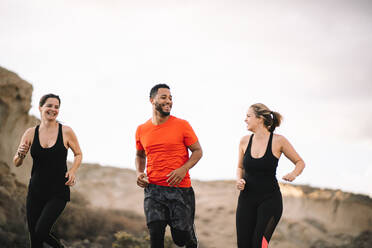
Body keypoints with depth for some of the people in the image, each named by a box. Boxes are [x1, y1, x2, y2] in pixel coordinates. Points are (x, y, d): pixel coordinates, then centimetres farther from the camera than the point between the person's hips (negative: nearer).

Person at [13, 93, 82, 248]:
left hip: (58, 192, -3)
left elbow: (78, 154, 12)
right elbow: (16, 163, 7)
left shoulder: (66, 132, -3)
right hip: (35, 191, 3)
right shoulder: (31, 133, 2)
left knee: (41, 231, -18)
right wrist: (20, 154, -15)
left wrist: (72, 171, -6)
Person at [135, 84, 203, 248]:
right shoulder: (142, 130, 7)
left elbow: (197, 151, 2)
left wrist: (184, 169, -15)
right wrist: (139, 173, 4)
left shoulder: (182, 125, -2)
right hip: (153, 189, 2)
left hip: (180, 189, -2)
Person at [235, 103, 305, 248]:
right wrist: (239, 180, -2)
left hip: (270, 199, -4)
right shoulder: (245, 141, 3)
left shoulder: (278, 141, -7)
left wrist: (293, 174, -16)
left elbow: (300, 162, 4)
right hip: (247, 198, 4)